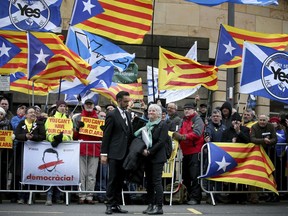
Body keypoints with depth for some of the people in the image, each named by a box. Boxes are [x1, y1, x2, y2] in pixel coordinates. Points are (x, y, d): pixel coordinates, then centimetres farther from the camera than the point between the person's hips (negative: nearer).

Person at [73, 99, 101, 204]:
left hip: (94, 149, 1)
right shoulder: (79, 118, 11)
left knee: (92, 175, -1)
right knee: (82, 174, -3)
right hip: (81, 149, -1)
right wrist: (77, 127, -11)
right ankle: (82, 196, 0)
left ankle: (89, 196, 3)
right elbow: (74, 136, 8)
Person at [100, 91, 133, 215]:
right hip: (114, 153, -7)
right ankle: (109, 205, 1)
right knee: (112, 180, -4)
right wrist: (104, 154, -11)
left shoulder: (127, 115, 15)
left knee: (120, 181, 8)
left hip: (125, 153, 7)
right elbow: (106, 136, -7)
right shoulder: (112, 115, -6)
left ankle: (116, 205, 13)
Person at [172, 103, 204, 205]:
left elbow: (197, 133, -18)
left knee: (194, 176, -9)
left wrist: (183, 136, -22)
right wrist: (177, 135, -11)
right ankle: (189, 196, 20)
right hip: (185, 152, 8)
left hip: (195, 152, -8)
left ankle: (195, 197, -7)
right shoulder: (184, 121, 20)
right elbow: (181, 134, 13)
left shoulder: (197, 120, -3)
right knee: (186, 177, 11)